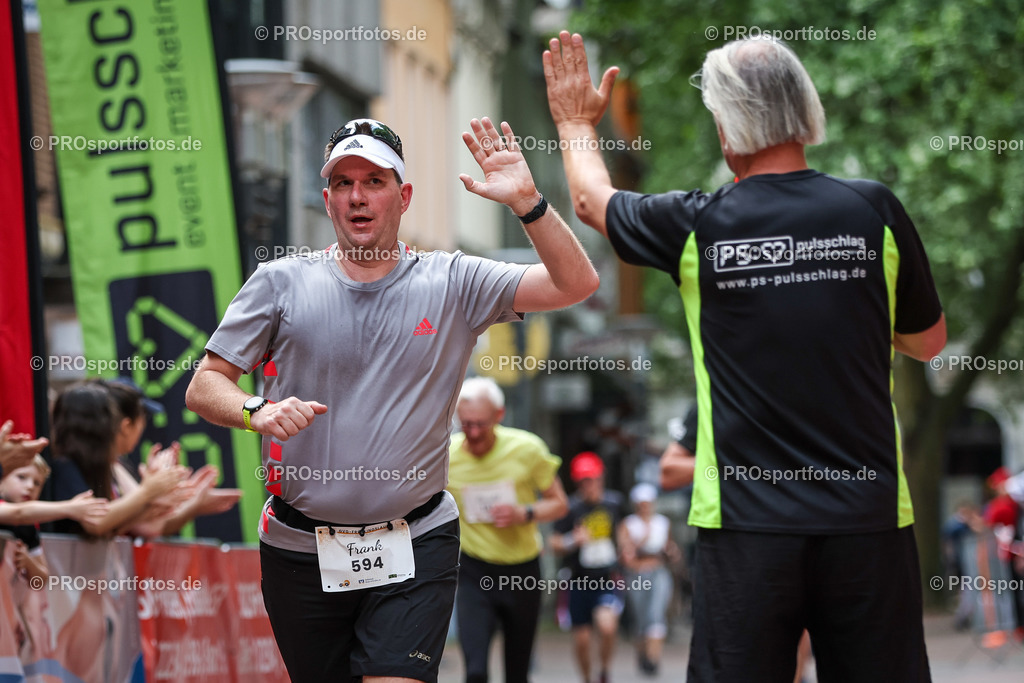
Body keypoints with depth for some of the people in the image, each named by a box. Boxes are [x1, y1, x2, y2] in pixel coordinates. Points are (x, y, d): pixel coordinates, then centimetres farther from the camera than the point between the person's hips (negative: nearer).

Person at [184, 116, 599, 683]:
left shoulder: (452, 283, 1)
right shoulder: (281, 283, 3)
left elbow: (576, 284, -5)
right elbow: (204, 385, 2)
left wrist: (526, 201, -19)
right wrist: (258, 412, -19)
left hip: (416, 549, -1)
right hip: (300, 547, 2)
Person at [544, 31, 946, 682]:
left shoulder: (698, 225, -2)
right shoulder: (874, 211, -1)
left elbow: (594, 200, 20)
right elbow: (928, 340, 14)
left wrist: (576, 122, 39)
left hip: (745, 525, -1)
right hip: (869, 517, 1)